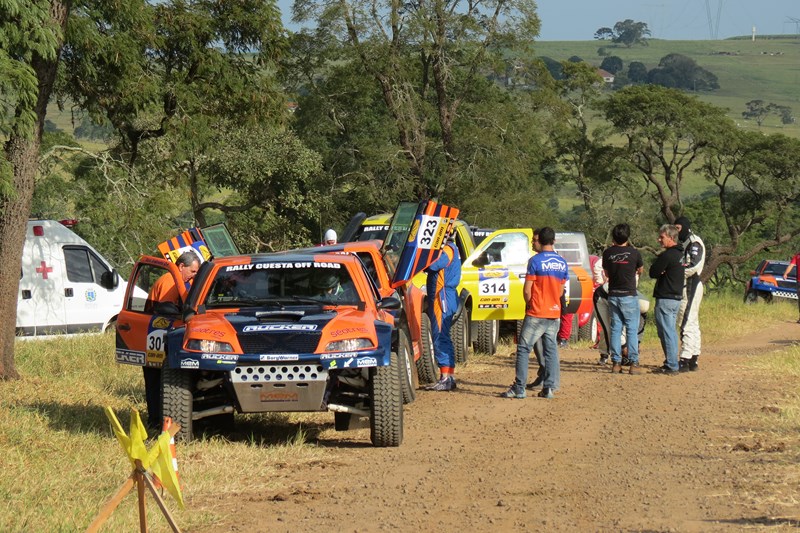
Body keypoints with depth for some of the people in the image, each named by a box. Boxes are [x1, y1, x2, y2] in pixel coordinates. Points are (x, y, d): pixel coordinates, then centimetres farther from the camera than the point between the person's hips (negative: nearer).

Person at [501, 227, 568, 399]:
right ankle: (549, 387, 5)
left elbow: (527, 290, -11)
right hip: (555, 314, 6)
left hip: (536, 314, -6)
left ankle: (519, 388, -5)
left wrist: (530, 304, 6)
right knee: (551, 350, 9)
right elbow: (561, 291, 14)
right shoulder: (562, 263, 7)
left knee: (524, 349, -1)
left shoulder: (536, 261, -11)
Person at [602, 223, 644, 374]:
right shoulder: (634, 252, -8)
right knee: (632, 329, 0)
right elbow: (640, 270, 11)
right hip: (629, 295, -3)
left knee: (615, 328, 9)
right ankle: (633, 363, -4)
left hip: (613, 295, 3)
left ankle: (616, 362, 6)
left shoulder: (607, 253, -1)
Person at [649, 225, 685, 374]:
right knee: (671, 331, 15)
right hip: (677, 296, 10)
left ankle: (671, 366, -7)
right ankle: (672, 363, 19)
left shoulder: (666, 255, -18)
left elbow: (653, 273, -12)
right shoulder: (680, 254, 13)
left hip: (666, 298, -10)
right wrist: (662, 273, -1)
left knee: (666, 332, -6)